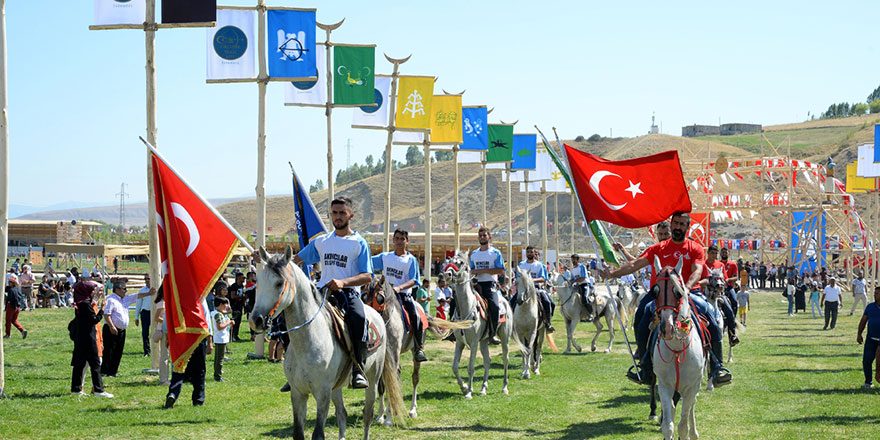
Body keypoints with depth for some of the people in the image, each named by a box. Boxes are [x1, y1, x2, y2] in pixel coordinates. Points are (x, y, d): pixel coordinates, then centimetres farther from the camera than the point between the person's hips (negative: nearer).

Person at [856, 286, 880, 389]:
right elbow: (863, 321, 12)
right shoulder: (870, 307, 7)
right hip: (871, 340, 3)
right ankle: (868, 382, 9)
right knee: (866, 360, -4)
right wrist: (859, 334, 4)